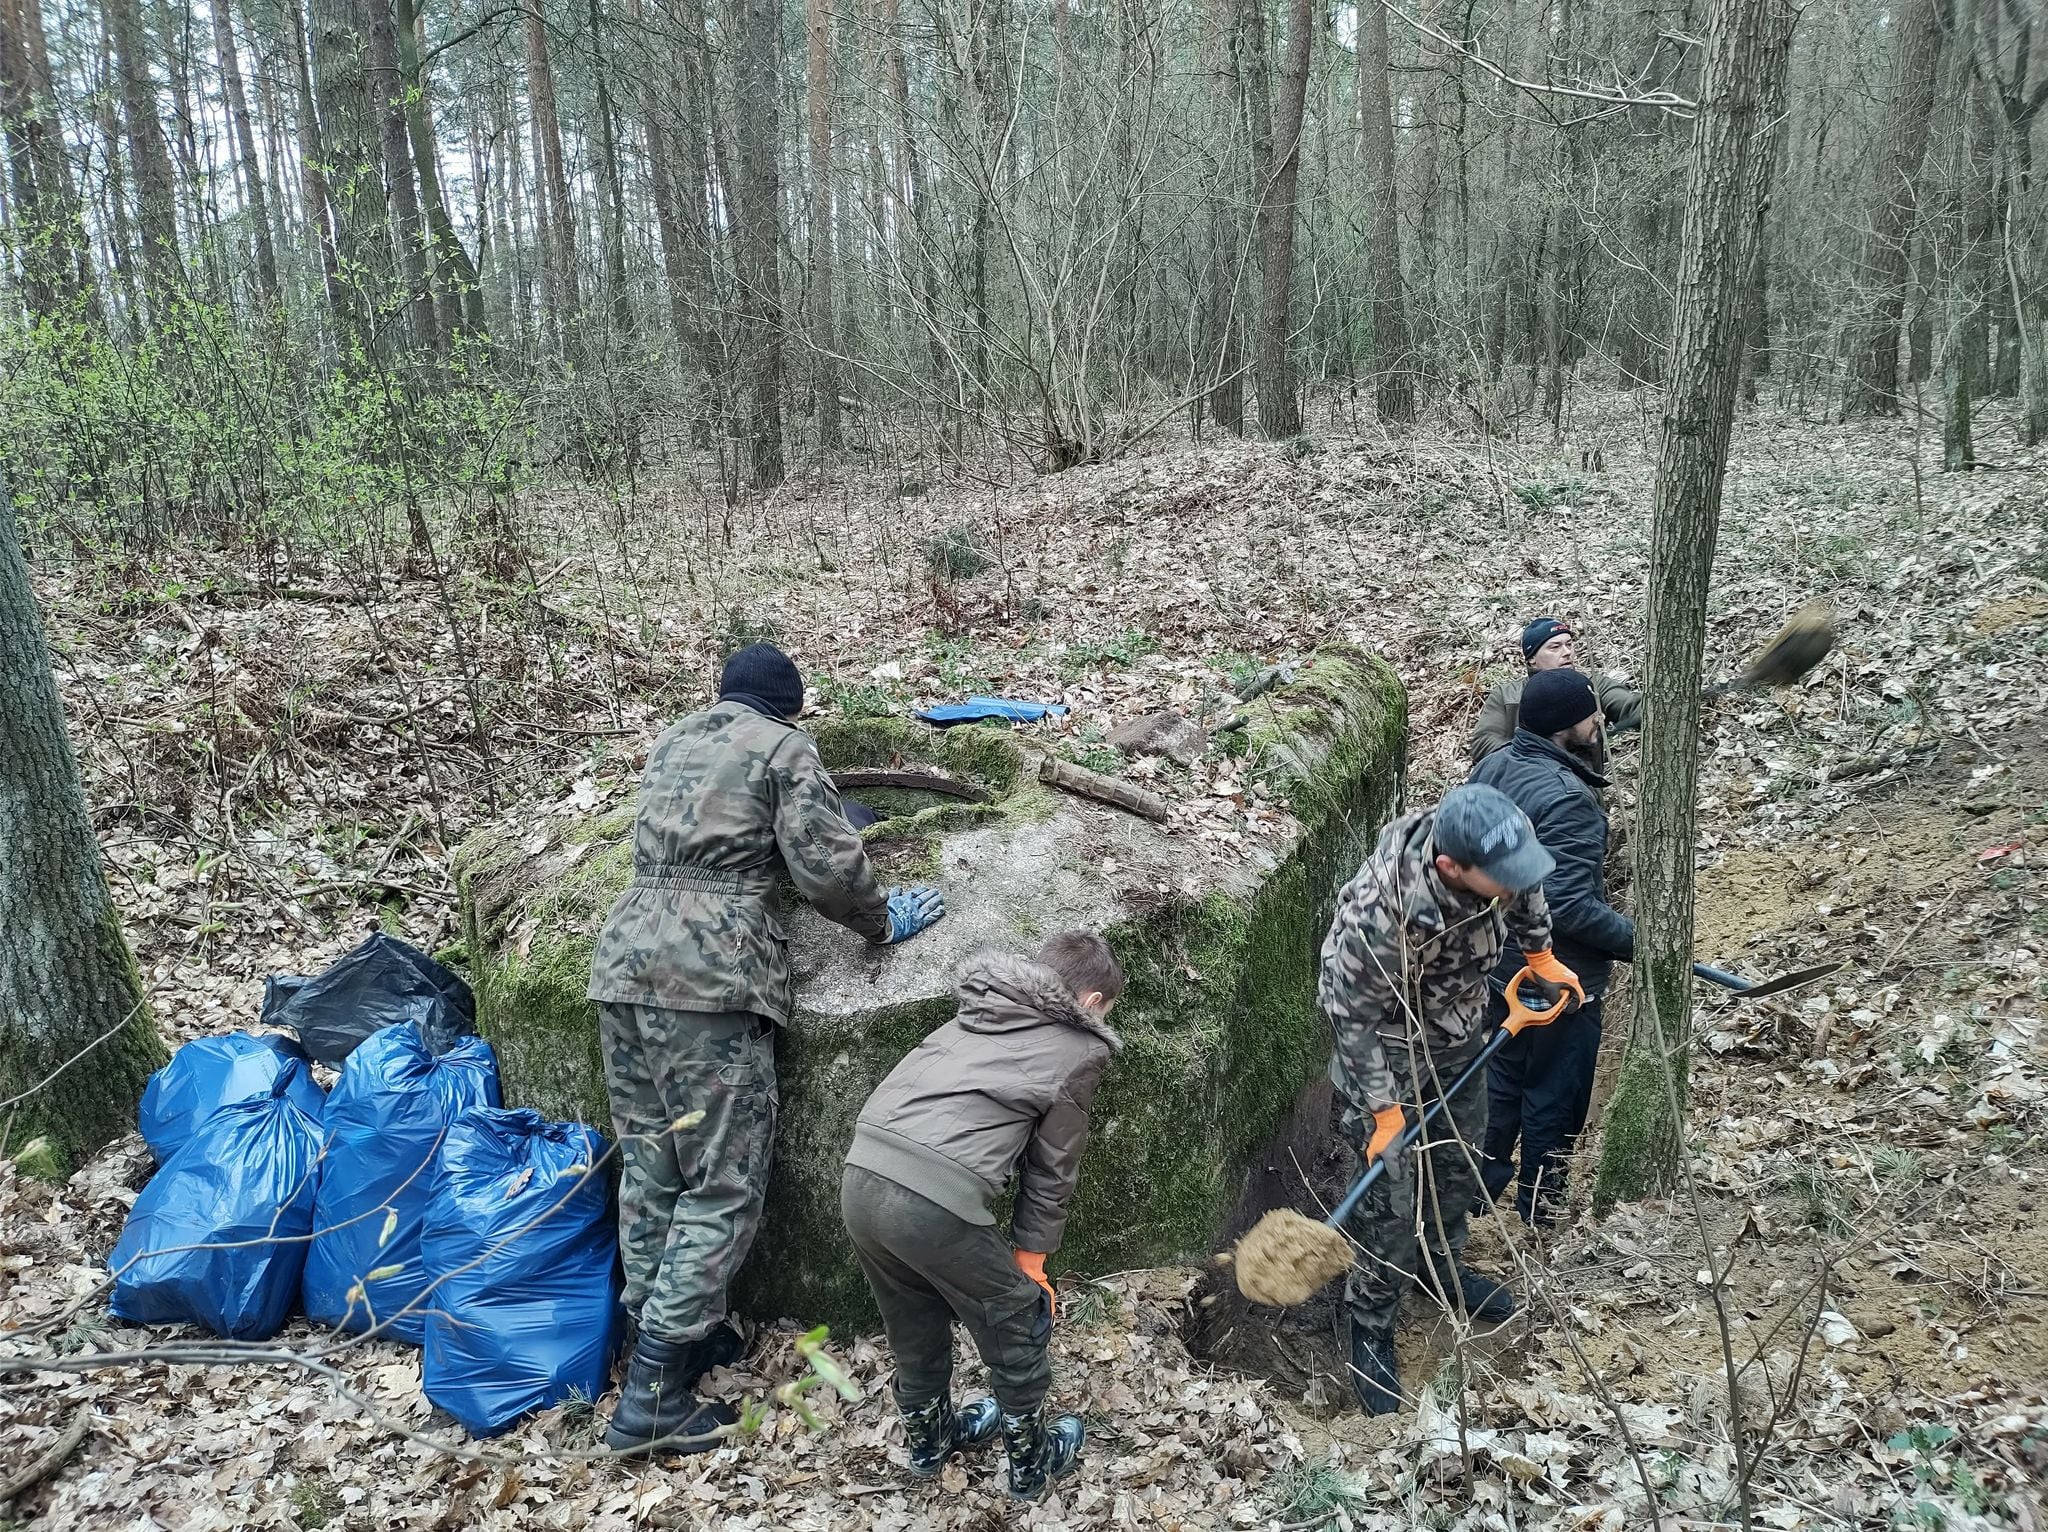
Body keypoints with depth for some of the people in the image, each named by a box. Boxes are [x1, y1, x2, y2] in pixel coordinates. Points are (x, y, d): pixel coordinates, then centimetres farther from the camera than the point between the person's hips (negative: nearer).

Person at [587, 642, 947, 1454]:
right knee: (722, 1186, -2)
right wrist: (882, 921, 11)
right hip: (711, 977, -7)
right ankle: (650, 1397, -1)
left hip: (623, 960, 8)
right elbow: (828, 864, -6)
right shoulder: (782, 748, 2)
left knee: (649, 1168, 14)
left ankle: (659, 1334, 25)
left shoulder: (670, 742, 22)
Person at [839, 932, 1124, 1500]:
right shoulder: (1078, 1050, 8)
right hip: (936, 1202, -6)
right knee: (1018, 1325, 19)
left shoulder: (981, 1009, 23)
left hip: (860, 1178, 6)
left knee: (915, 1325, 30)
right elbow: (1051, 1170, 11)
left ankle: (928, 1440, 50)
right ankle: (1031, 1463, 36)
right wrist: (1030, 1261, 23)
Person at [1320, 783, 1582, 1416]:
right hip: (1389, 1049, -6)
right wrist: (1384, 1110, -18)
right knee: (1394, 1197, 1)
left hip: (1458, 1033, 6)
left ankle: (1443, 1268, 49)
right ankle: (1370, 1332, 23)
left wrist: (1541, 953, 12)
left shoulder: (1491, 850, -26)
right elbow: (1354, 1019, -26)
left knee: (1460, 1162, 23)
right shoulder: (1383, 918, -43)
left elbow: (1524, 891, 2)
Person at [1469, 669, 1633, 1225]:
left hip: (1499, 964, 8)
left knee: (1502, 1078, 24)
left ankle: (1484, 1185, 39)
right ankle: (1539, 1208, 29)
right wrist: (1637, 940, -20)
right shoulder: (1567, 799, -28)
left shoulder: (1492, 767, -2)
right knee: (1554, 1096, 12)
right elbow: (1568, 903, -31)